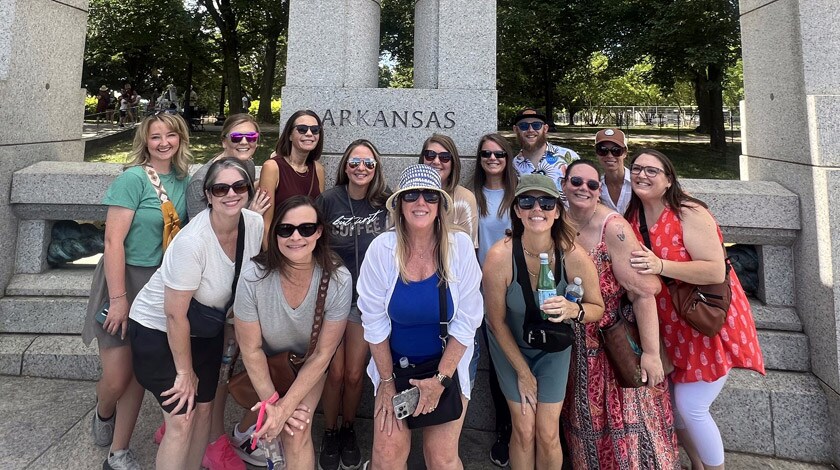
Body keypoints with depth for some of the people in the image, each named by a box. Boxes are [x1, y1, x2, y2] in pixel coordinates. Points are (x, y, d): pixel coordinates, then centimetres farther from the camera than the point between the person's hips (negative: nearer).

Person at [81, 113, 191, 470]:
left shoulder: (182, 179, 3)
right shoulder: (133, 178, -13)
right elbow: (113, 241, -16)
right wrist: (118, 298, -18)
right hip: (125, 278, -5)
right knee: (116, 377, 0)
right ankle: (102, 414, 36)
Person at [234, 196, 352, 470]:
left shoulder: (338, 280, -28)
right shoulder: (253, 276, -28)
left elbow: (322, 353, -19)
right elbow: (251, 349, -15)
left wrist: (284, 409, -21)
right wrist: (273, 403, -15)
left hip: (309, 363, -1)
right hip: (265, 362, 1)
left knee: (296, 431, -17)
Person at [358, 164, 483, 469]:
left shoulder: (460, 246, -15)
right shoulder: (382, 248, -15)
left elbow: (466, 320, -11)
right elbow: (374, 321, -8)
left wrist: (440, 378, -11)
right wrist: (386, 382, -5)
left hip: (450, 362, 0)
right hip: (395, 362, 1)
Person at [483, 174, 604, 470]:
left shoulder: (574, 256, -27)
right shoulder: (499, 257, -31)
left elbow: (598, 308, -9)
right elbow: (497, 321, -16)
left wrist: (573, 310, -33)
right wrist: (523, 372, -6)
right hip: (511, 346, -1)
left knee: (548, 434, 4)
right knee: (524, 432, 3)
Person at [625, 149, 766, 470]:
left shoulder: (690, 214, -19)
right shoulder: (633, 218, 1)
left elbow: (716, 272, -27)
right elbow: (631, 272, 15)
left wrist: (660, 266, -36)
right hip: (671, 326, 7)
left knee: (690, 407, -5)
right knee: (671, 403, 13)